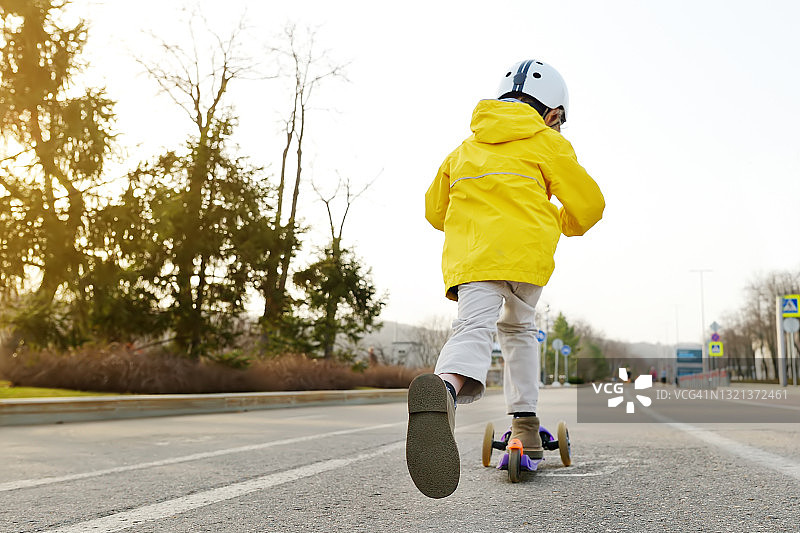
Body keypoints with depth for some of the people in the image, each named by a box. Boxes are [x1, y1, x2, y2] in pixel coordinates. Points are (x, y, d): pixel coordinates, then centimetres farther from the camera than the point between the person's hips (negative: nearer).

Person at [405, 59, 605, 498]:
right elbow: (588, 204, 10)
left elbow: (435, 210, 32)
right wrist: (563, 223, 33)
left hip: (468, 254, 2)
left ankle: (445, 386, -53)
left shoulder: (465, 149, 28)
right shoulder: (546, 143, 16)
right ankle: (524, 424, 20)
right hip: (526, 252, -1)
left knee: (474, 329, -18)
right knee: (517, 327, 22)